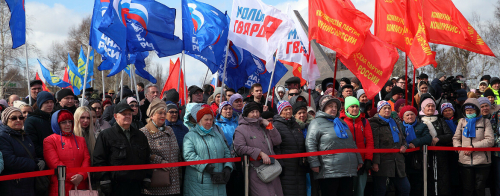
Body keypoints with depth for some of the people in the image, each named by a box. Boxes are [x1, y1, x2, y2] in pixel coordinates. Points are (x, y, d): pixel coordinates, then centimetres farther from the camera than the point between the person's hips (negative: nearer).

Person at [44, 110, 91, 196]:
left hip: (81, 186, 4)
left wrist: (81, 175, -12)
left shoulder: (81, 140, 20)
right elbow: (55, 163, -6)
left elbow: (87, 159, 8)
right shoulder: (49, 141, 5)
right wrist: (72, 178, -14)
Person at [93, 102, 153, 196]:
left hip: (137, 185, 4)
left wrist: (147, 179, 11)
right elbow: (99, 161, -4)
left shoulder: (140, 136, 17)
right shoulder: (105, 135, 1)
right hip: (116, 186, -4)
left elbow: (147, 159, 20)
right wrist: (105, 181, -11)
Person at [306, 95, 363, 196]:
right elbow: (310, 144, -10)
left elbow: (352, 143, 27)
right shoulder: (317, 123, -1)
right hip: (329, 173, -7)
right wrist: (314, 163, -18)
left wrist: (359, 160, 22)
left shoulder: (341, 122, 23)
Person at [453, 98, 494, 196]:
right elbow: (456, 138, 13)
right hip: (465, 161, 2)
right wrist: (460, 148, -7)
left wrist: (473, 147, -14)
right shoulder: (462, 121, 15)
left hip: (481, 161, -2)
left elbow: (490, 140, -6)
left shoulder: (485, 122, 4)